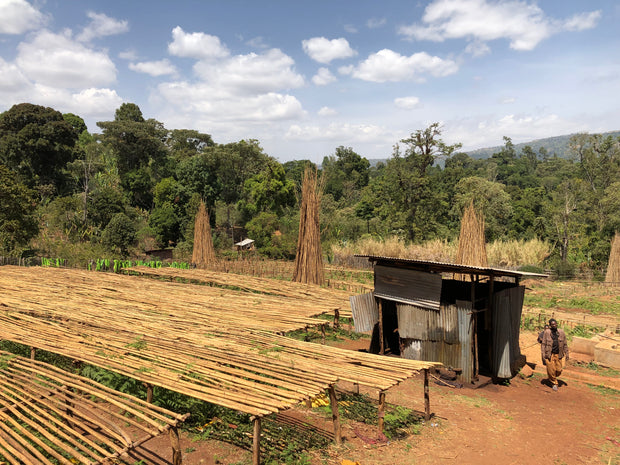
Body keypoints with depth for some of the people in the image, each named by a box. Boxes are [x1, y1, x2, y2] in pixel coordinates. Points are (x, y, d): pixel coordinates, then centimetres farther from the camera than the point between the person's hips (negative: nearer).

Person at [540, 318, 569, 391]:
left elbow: (565, 345, 12)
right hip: (549, 354, -2)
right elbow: (543, 344, -1)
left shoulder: (562, 333, 3)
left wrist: (566, 354, 9)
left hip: (559, 354, 2)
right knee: (551, 370, 1)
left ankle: (552, 377, 34)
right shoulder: (546, 332, -4)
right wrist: (543, 355, -5)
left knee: (559, 370, 4)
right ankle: (554, 383, 22)